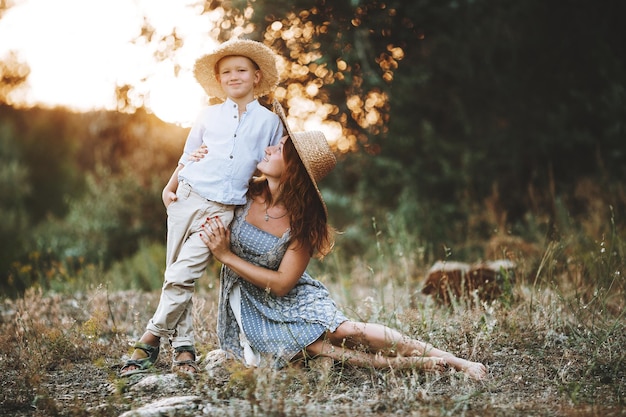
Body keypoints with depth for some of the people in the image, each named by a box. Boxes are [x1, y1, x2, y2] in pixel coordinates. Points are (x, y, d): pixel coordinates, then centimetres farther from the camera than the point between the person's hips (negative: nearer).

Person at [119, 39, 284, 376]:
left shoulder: (270, 121, 9)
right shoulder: (209, 116, 12)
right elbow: (188, 156, 17)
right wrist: (169, 188, 5)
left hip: (223, 209, -2)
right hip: (188, 197, 2)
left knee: (182, 276, -13)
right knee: (176, 276, -1)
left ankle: (151, 338, -1)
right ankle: (183, 347, 6)